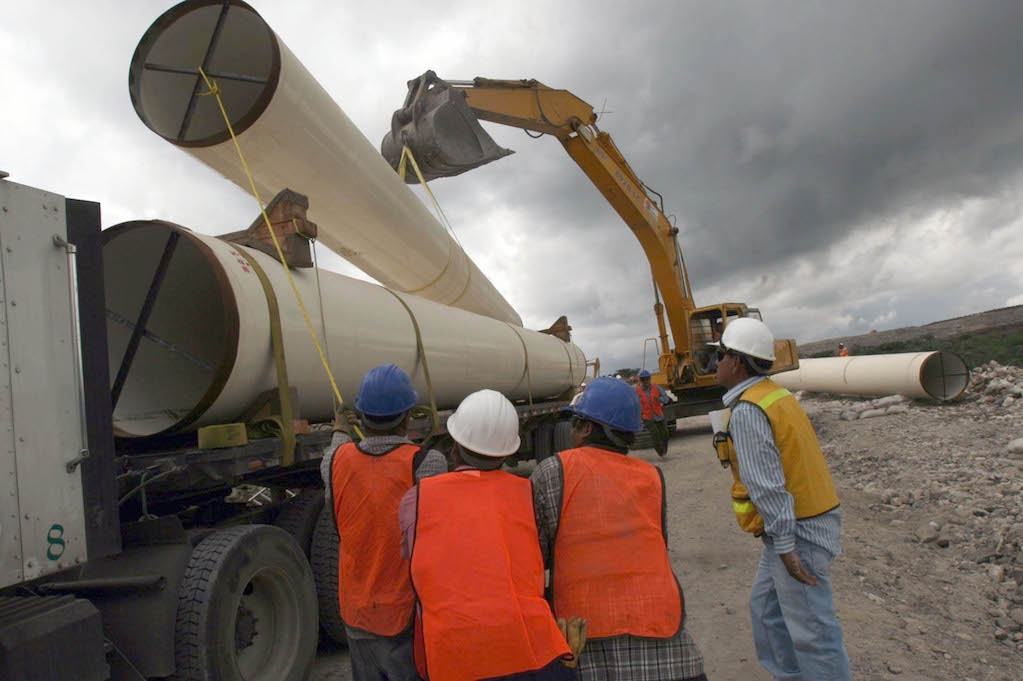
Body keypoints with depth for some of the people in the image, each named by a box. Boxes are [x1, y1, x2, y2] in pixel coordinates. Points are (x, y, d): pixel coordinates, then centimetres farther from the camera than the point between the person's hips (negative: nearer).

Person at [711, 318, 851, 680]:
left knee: (811, 630, 2)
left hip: (796, 529, -10)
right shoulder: (775, 393, 9)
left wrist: (785, 547, -21)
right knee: (766, 608, 21)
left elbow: (768, 486, -24)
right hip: (806, 518, 10)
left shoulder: (747, 411, -21)